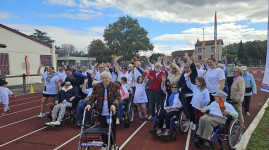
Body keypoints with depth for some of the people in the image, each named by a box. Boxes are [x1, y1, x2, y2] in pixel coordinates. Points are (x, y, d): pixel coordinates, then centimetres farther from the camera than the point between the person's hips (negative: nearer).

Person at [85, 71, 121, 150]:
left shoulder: (115, 86, -4)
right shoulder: (97, 87, 2)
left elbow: (118, 97, -10)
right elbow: (93, 97, 1)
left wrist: (114, 104, -27)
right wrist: (89, 104, -16)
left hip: (111, 111, -1)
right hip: (102, 112, 2)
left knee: (112, 128, 10)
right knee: (103, 128, 7)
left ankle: (113, 144, 29)